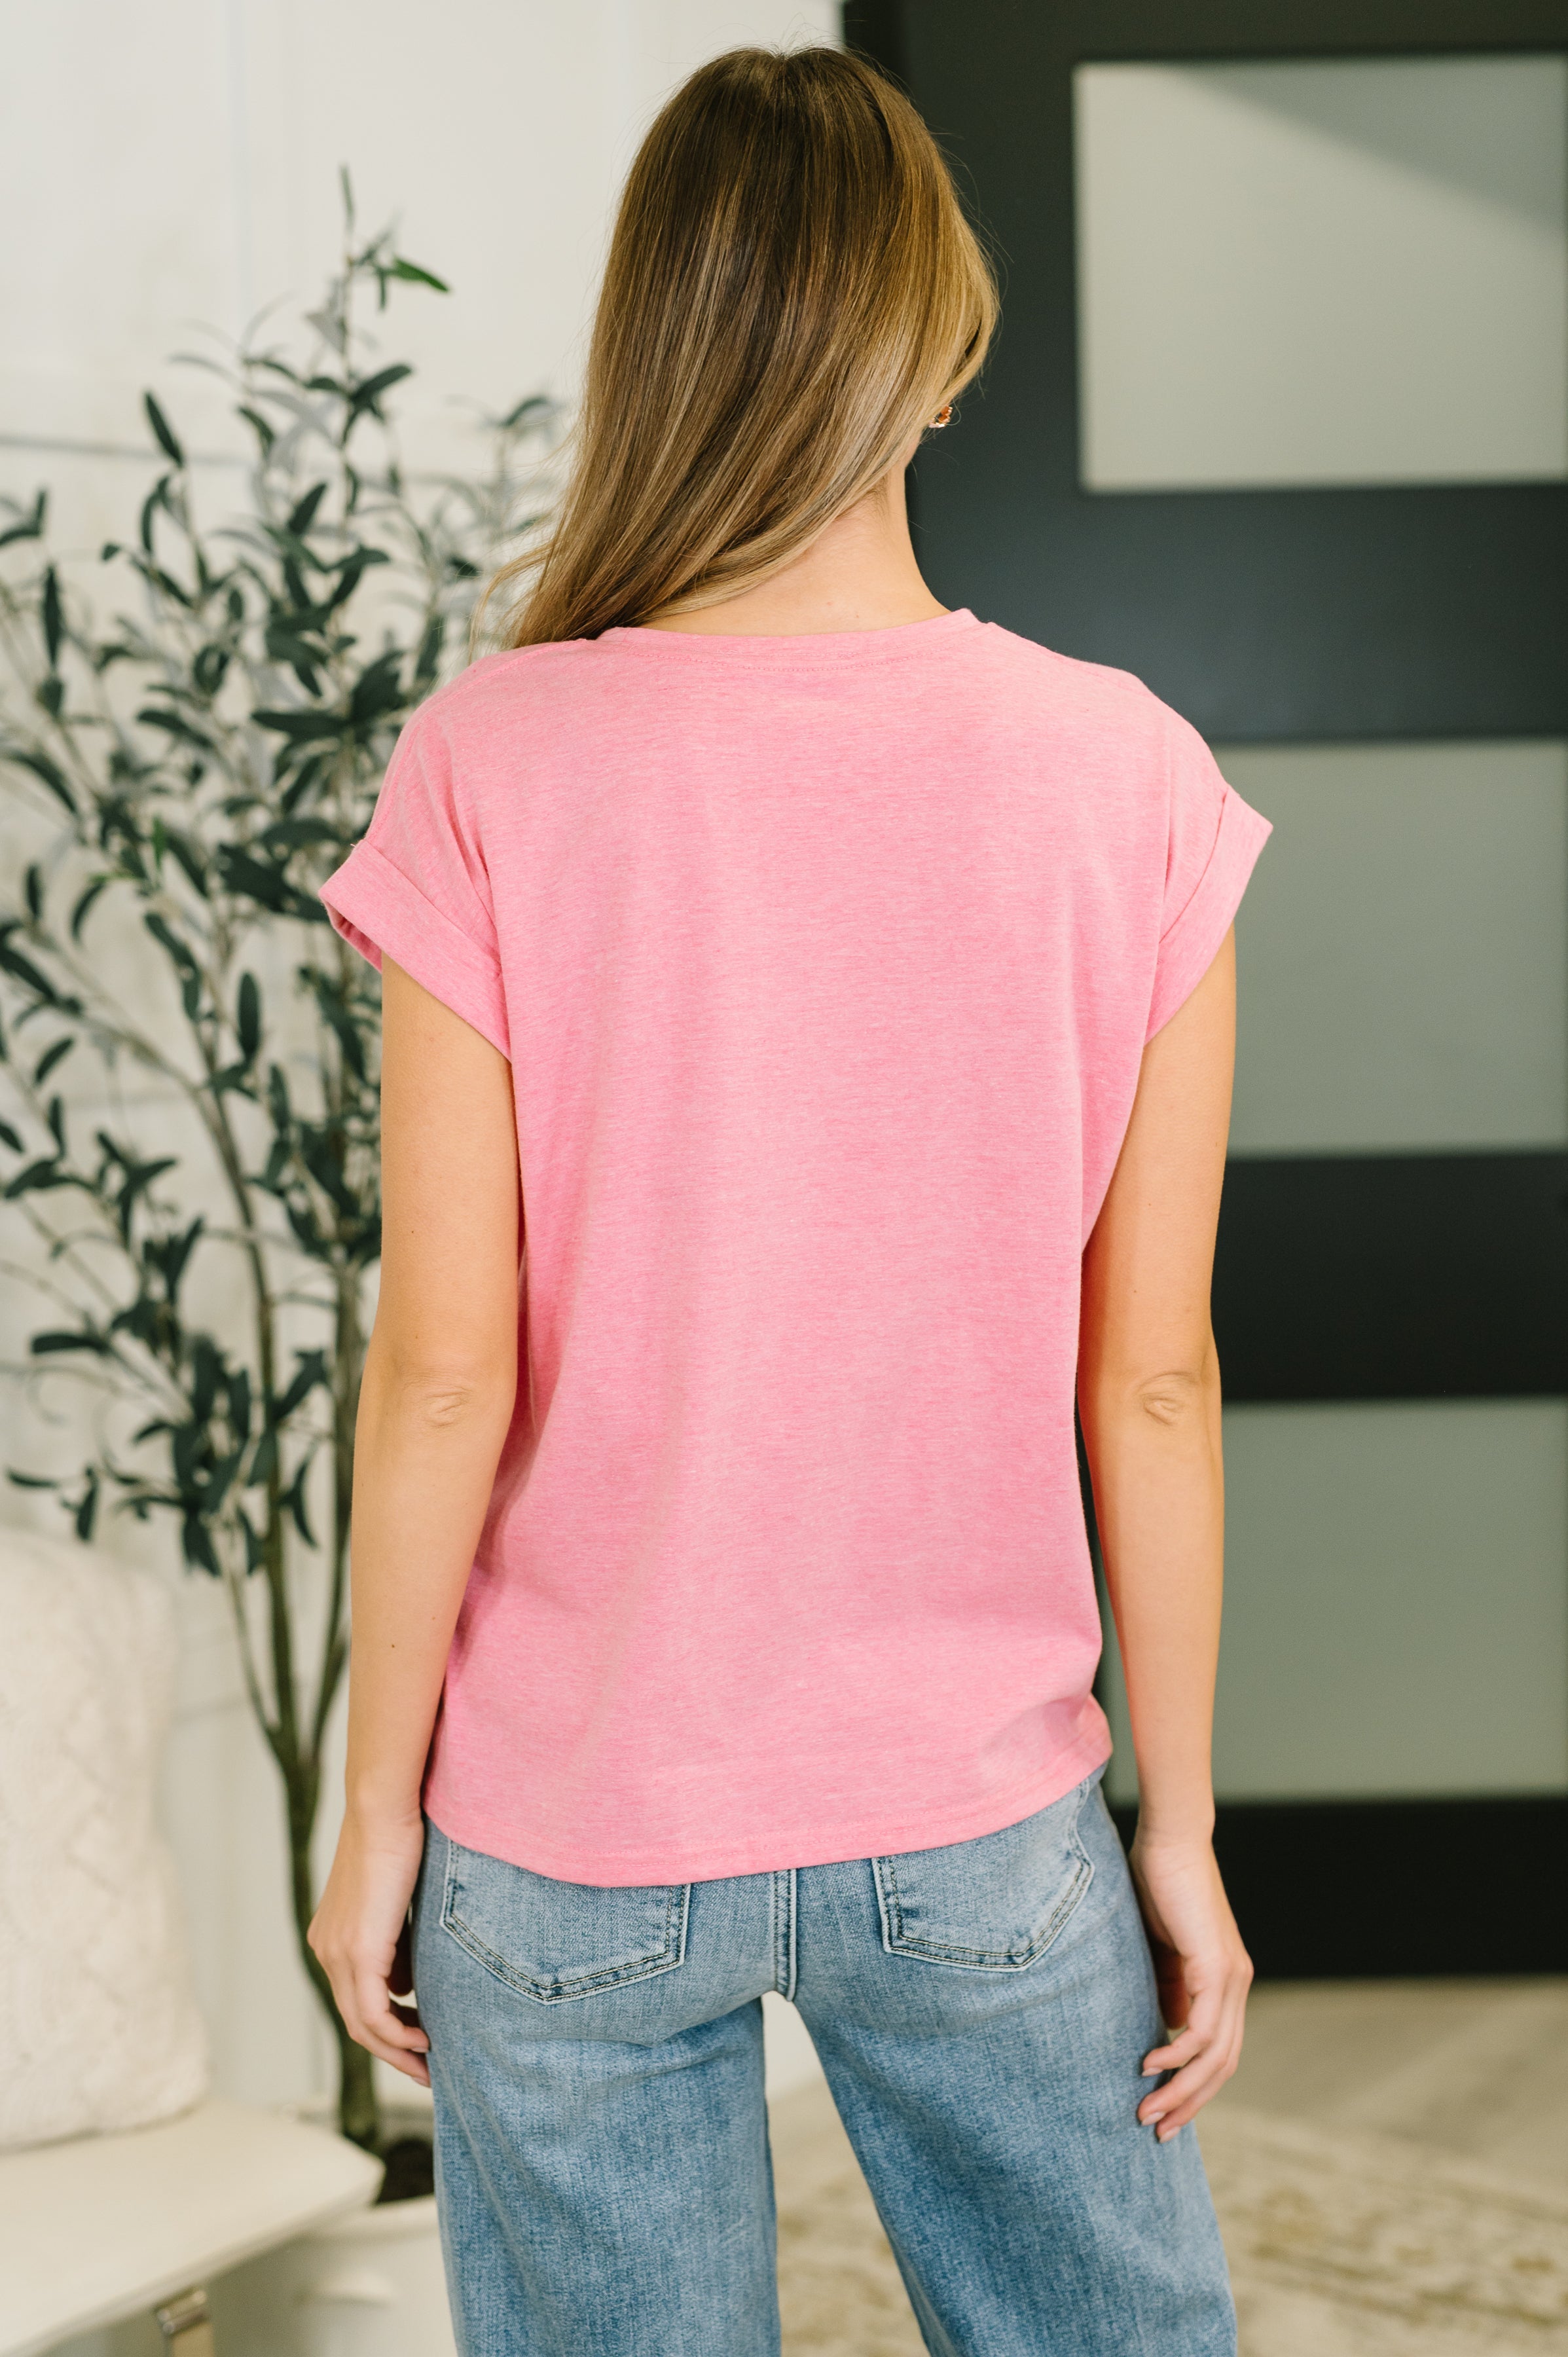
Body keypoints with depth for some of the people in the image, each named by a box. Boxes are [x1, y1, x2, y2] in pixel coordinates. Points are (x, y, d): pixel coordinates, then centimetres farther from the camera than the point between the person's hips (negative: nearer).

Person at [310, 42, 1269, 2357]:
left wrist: (377, 1812, 2)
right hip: (982, 1826, 1)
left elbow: (444, 1371, -12)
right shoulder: (1127, 777, -9)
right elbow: (1153, 1382, -6)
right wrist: (1180, 1827, 5)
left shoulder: (495, 770, -13)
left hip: (573, 1840, -1)